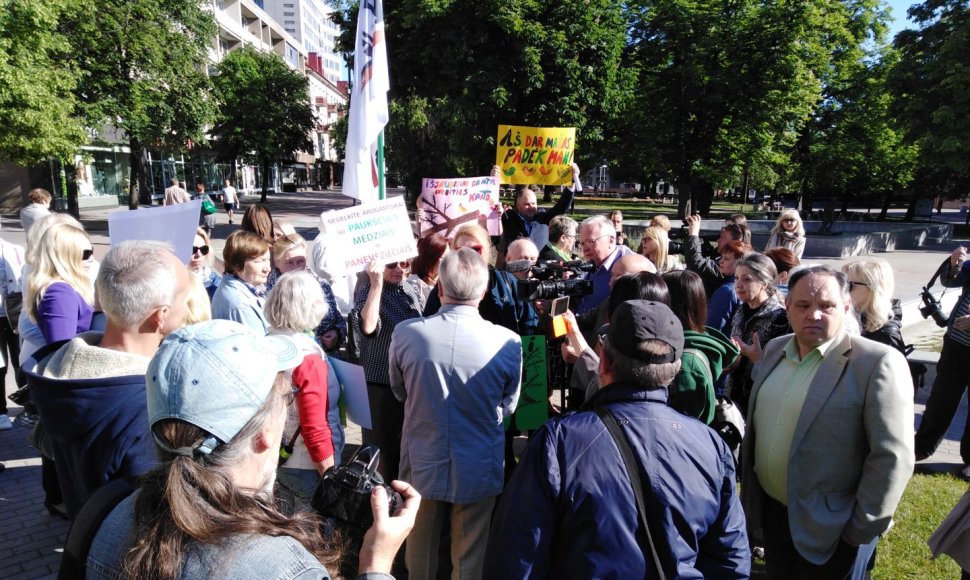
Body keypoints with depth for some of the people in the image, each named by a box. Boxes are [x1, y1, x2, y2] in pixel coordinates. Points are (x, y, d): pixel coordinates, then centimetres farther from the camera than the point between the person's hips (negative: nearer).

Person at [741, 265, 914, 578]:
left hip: (830, 528, -5)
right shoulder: (775, 349, 2)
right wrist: (749, 493, 13)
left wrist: (862, 530, -14)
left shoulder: (877, 363, -17)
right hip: (770, 510, 6)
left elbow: (893, 456, -17)